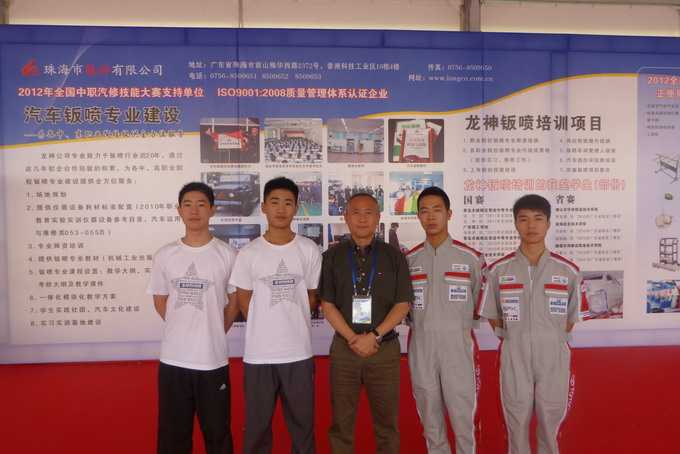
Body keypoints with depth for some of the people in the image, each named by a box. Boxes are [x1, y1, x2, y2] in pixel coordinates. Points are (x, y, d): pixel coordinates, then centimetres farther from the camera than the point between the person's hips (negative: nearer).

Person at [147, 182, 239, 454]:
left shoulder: (227, 255, -5)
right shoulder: (164, 256, 1)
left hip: (213, 359, -1)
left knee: (217, 431, 12)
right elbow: (160, 301, 11)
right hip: (173, 359, 2)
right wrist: (181, 329, 5)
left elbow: (234, 302, 5)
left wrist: (214, 333, 4)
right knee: (173, 432, 15)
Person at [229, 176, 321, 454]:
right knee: (257, 425, 12)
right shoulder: (249, 253, -3)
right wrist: (267, 327, 2)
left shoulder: (309, 250, 0)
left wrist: (293, 322, 3)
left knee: (302, 423, 14)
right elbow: (244, 301, 4)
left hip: (299, 352, 1)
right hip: (258, 353, 0)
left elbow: (312, 297, 8)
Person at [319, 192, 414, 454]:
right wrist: (353, 339, -11)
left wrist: (374, 336, -13)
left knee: (387, 422, 8)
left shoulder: (394, 257, 2)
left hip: (385, 348, 0)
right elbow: (327, 305, 0)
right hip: (344, 348, 1)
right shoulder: (333, 256, 3)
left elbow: (403, 304, -1)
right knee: (341, 422, 8)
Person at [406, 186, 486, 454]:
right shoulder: (409, 259, 3)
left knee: (463, 417, 4)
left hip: (458, 347, -2)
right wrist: (420, 322, 4)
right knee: (429, 418, 13)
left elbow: (480, 302, 7)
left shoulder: (471, 257, -3)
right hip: (421, 348, 2)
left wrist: (459, 322, 4)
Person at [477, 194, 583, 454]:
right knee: (516, 421, 11)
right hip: (514, 357, 0)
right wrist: (510, 338, 3)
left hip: (554, 357, 0)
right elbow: (491, 315, 7)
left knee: (550, 420, 13)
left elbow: (571, 318, 8)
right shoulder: (499, 270, -4)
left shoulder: (568, 271, -3)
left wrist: (552, 340, 6)